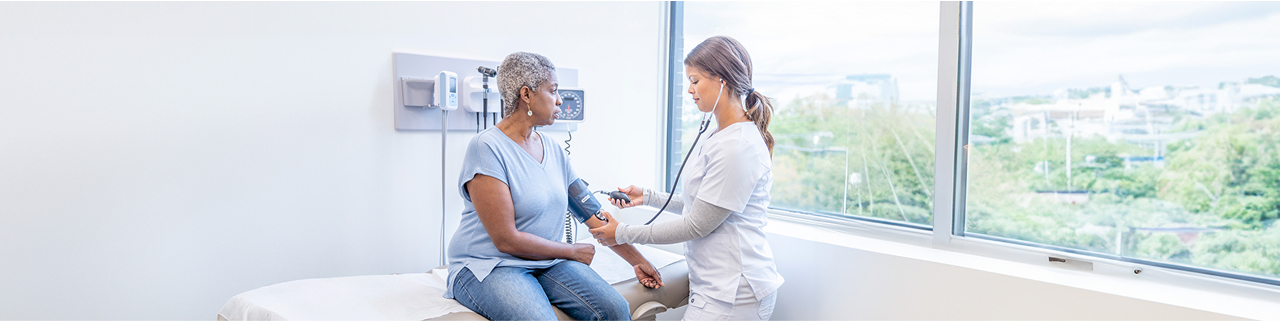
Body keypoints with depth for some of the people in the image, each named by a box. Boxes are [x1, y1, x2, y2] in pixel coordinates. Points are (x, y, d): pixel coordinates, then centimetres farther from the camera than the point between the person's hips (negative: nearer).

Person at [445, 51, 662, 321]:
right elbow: (506, 240, -18)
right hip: (489, 266, -6)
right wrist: (573, 252, -7)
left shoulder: (554, 150, 9)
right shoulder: (487, 147, -15)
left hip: (547, 262, 6)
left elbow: (591, 212, 13)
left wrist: (637, 260, 11)